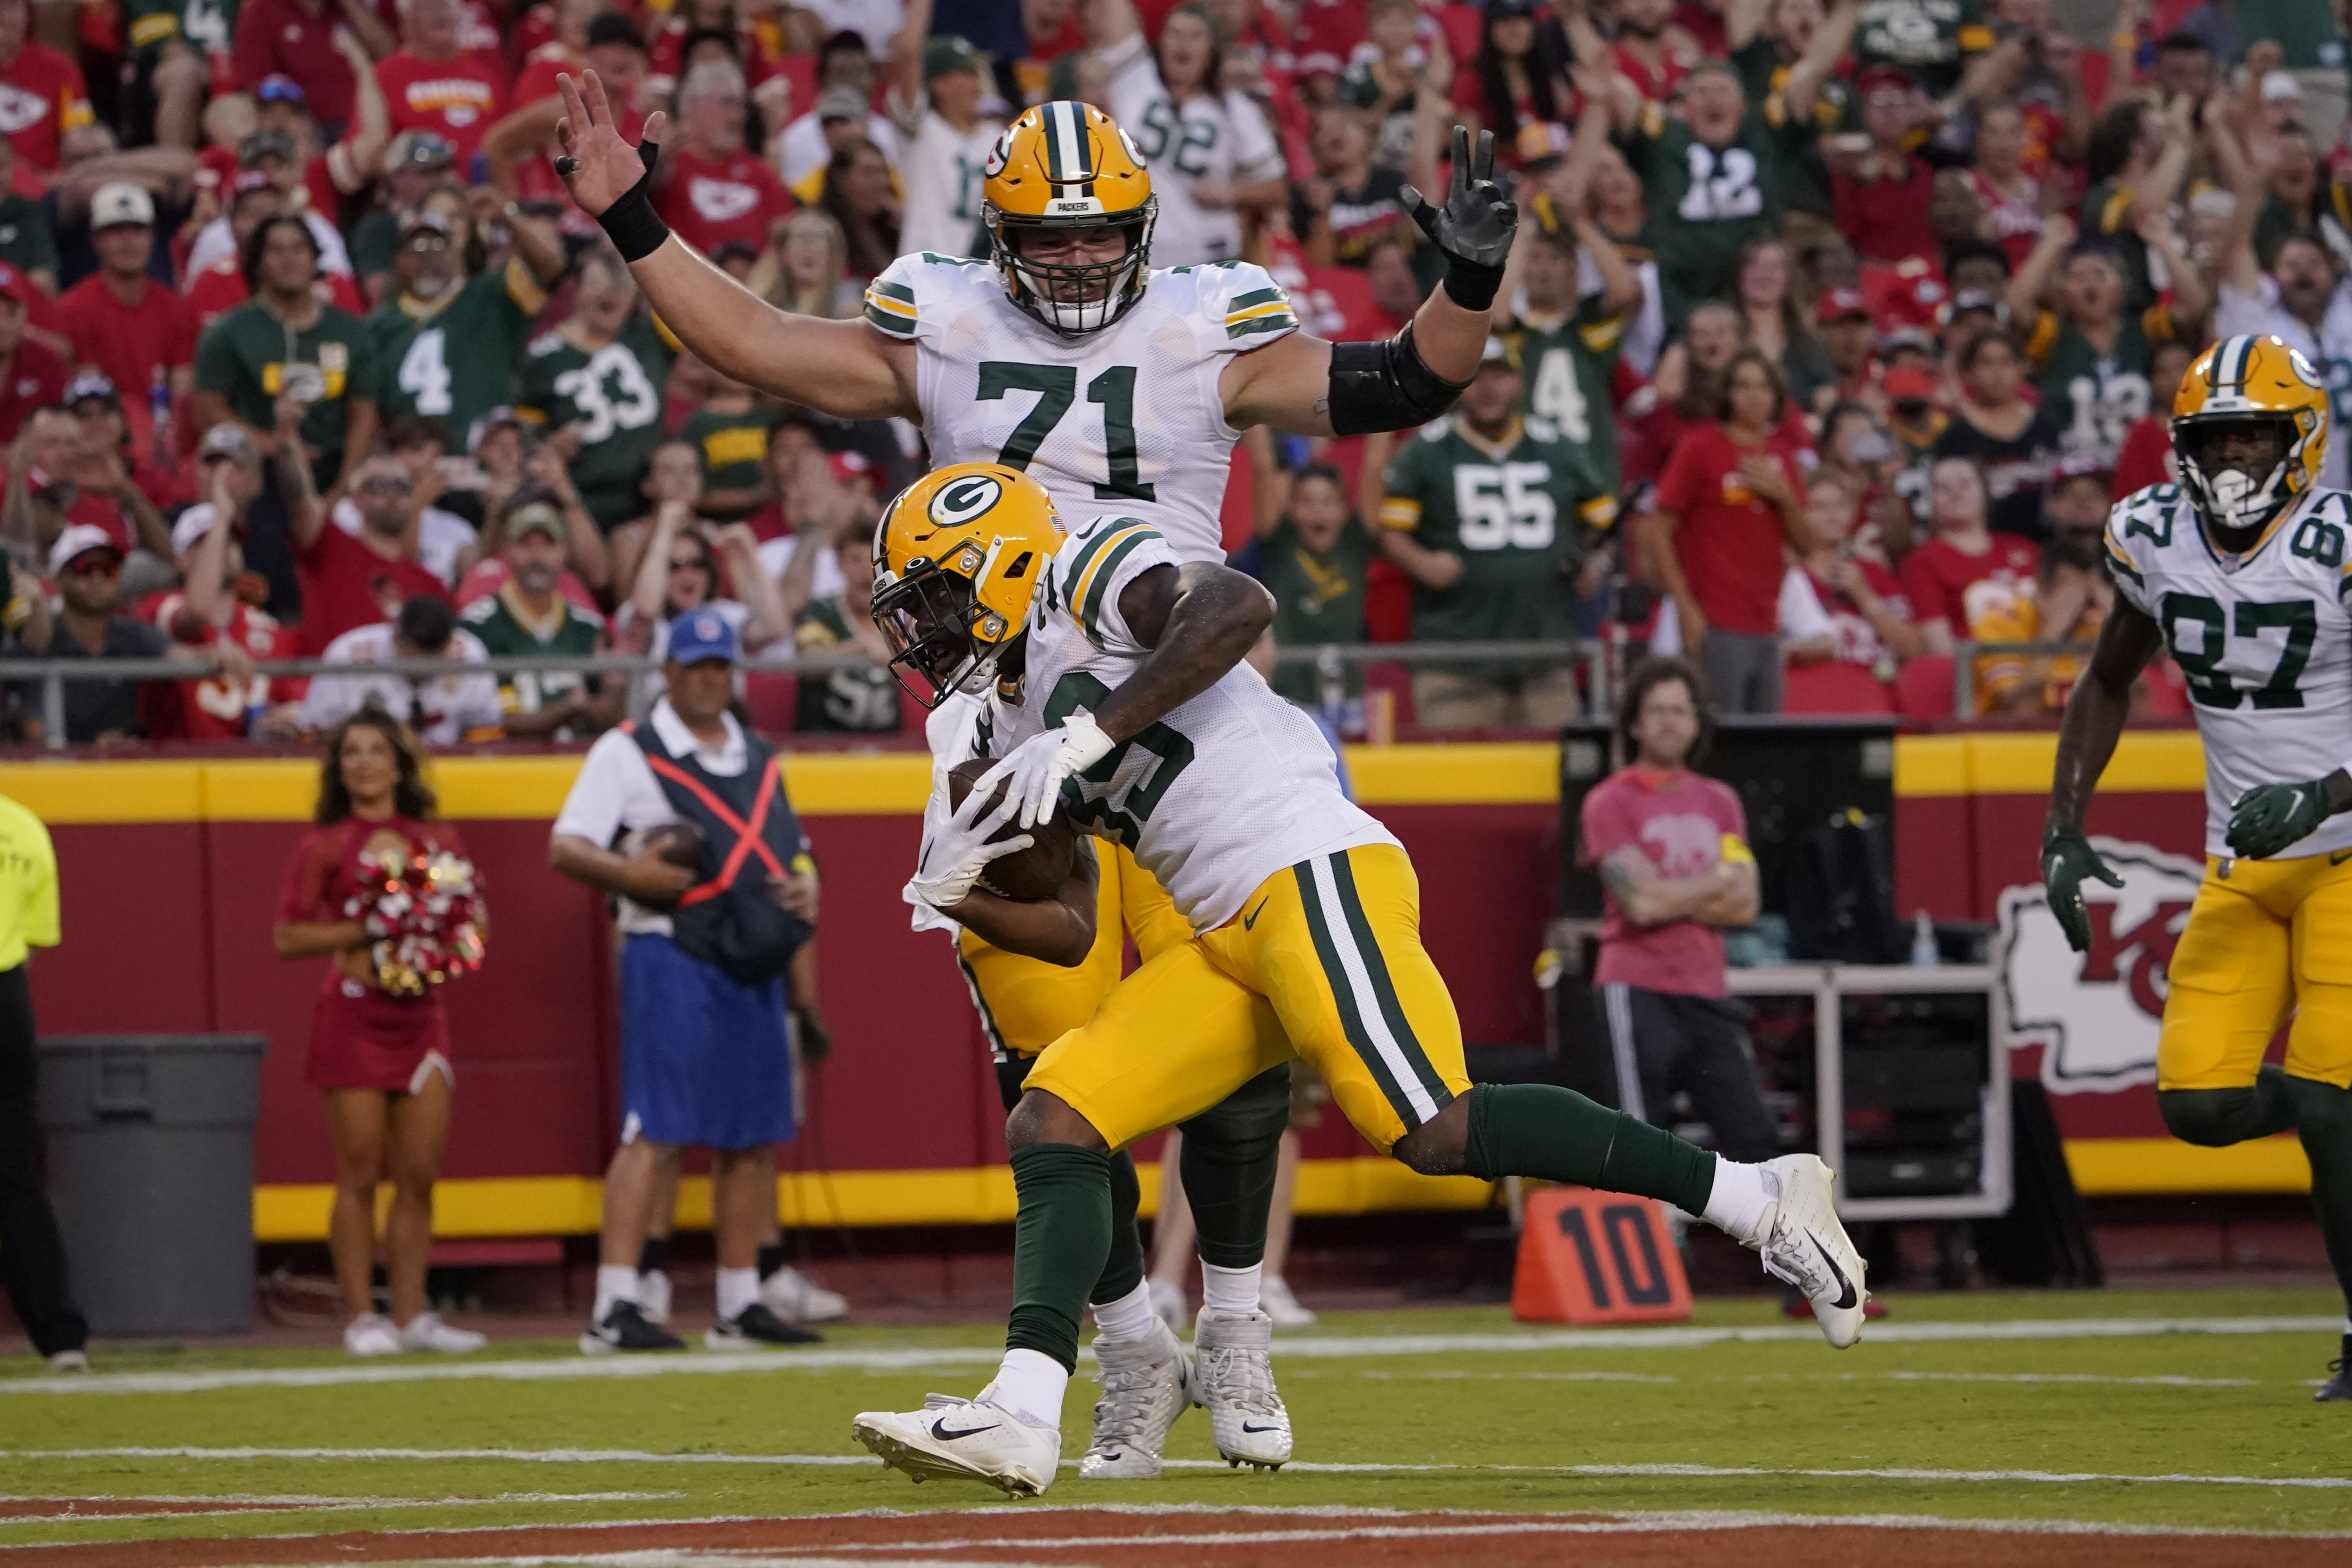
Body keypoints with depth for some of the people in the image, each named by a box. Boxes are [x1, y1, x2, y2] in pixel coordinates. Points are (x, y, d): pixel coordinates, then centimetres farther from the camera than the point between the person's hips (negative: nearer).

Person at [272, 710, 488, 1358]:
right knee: (360, 1175, -3)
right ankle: (360, 1317, 2)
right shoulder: (324, 847, 0)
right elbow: (287, 936, -4)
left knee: (420, 1175, 2)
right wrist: (366, 931, -14)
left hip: (422, 1013, 4)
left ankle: (411, 1315, 8)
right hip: (354, 1013, -4)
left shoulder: (438, 840, 11)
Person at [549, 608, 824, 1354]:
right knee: (656, 1131, -14)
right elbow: (566, 848, -6)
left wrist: (805, 885, 4)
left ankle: (740, 1306, 15)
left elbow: (793, 850, 26)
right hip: (671, 958, -7)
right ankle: (614, 1309, -18)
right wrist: (629, 873, -24)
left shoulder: (759, 758, 19)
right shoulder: (627, 753, 0)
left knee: (755, 1137, 7)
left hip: (754, 965, 7)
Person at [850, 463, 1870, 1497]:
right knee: (1053, 1125, -2)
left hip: (1310, 871, -10)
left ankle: (1761, 1200, -15)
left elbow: (1237, 606, -19)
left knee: (1436, 1132, -22)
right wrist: (953, 896, 9)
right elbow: (1070, 933, 27)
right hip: (1227, 941, 10)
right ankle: (1023, 1417, -13)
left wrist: (1088, 733, -20)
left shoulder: (1085, 573, 2)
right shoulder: (1022, 729, 27)